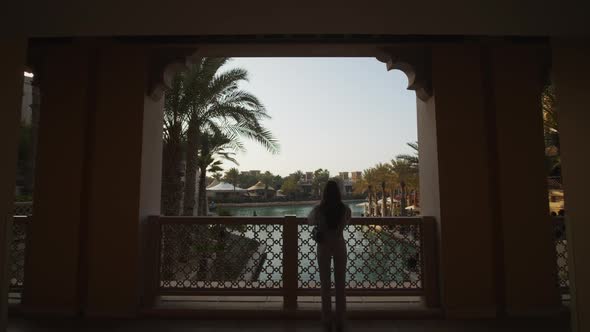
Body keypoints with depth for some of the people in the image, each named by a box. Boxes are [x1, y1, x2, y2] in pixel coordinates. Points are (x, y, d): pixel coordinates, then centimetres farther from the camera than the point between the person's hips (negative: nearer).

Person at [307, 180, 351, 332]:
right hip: (339, 246, 1)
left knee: (325, 284, 9)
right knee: (340, 284, 11)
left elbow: (310, 221, 5)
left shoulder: (318, 209, -15)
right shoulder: (345, 209, -11)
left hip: (324, 246, -1)